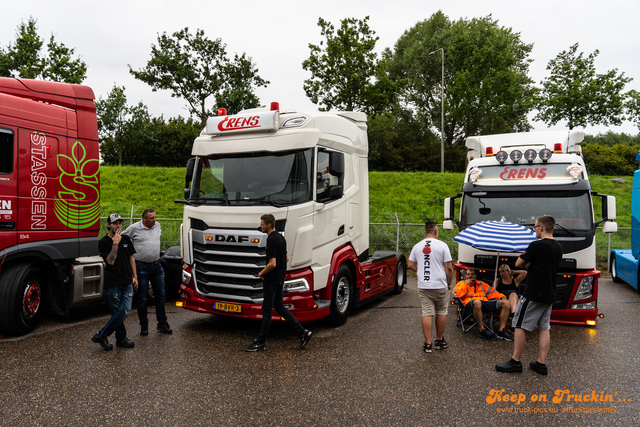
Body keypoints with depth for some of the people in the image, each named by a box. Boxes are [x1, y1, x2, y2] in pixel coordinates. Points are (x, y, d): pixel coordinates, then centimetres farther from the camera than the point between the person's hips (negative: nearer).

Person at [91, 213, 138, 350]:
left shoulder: (126, 239, 11)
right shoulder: (103, 242, -5)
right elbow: (111, 261, -17)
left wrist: (135, 276, 12)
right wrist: (115, 243, -18)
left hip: (127, 282, 5)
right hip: (112, 283, -4)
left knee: (125, 311, -3)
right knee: (117, 312, -1)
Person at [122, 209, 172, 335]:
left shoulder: (157, 225, 8)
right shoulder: (134, 228, -7)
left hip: (157, 266, 5)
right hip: (142, 267, -5)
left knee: (160, 295, 8)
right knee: (143, 298, 3)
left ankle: (162, 324, 18)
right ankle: (144, 325, 17)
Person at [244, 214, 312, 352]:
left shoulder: (271, 240, -20)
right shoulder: (280, 237, 11)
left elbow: (272, 264, -25)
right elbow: (286, 259, 19)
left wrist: (261, 273, -9)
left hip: (271, 280, -10)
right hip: (280, 278, 10)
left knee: (267, 309, 0)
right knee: (279, 307, 15)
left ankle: (261, 342, 10)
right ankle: (302, 332, 12)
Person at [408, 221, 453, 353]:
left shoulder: (417, 246, 6)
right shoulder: (442, 245, -6)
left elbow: (410, 265, 9)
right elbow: (449, 268, -7)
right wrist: (449, 283, 6)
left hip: (423, 286, 3)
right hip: (440, 285, -2)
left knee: (427, 314, 3)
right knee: (441, 312, 13)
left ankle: (428, 343, 4)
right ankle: (439, 341, 23)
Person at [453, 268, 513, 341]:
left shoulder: (481, 284, 33)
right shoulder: (462, 283, 21)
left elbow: (492, 292, 26)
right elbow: (456, 294, 2)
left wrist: (502, 297, 8)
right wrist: (466, 283, 4)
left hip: (486, 302, 5)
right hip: (471, 303, -5)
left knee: (505, 302, -15)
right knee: (477, 302, -43)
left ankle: (501, 331, -19)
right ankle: (482, 330, -31)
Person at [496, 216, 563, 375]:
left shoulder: (536, 245, -17)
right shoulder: (558, 248, 8)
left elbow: (518, 263, -9)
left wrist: (527, 263, 9)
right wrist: (530, 264, 6)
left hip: (533, 294, -8)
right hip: (549, 295, 8)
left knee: (520, 325, 1)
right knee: (544, 328, 12)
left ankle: (515, 361, 6)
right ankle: (541, 363, 15)